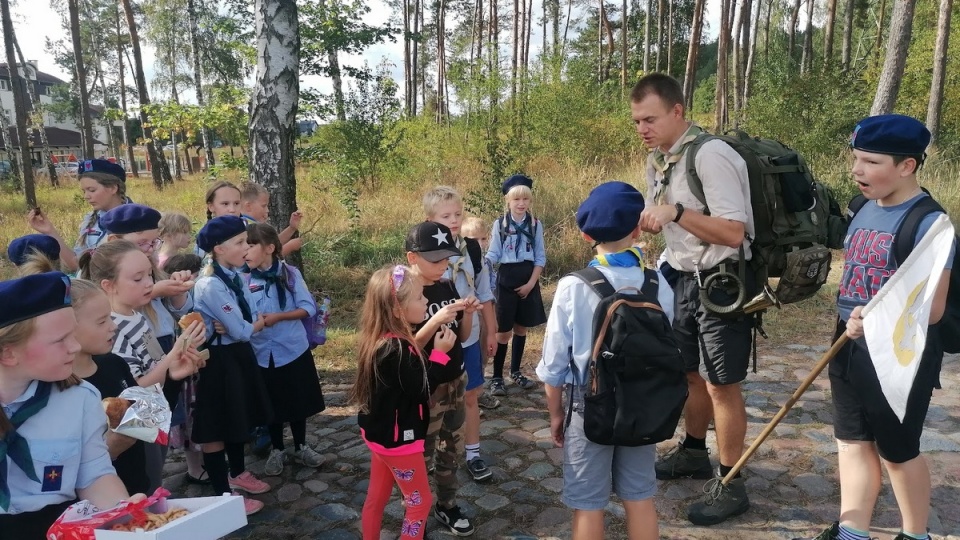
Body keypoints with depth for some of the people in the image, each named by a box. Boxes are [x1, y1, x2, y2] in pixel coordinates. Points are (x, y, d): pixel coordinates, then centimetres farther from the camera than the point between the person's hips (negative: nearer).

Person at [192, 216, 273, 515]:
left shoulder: (236, 276, 3)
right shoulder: (211, 286, -24)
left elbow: (254, 319, 3)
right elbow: (242, 331, -24)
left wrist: (239, 326, -16)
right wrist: (255, 324, -3)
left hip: (239, 354, 9)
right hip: (219, 359, -9)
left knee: (239, 419, 22)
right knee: (216, 427, 6)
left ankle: (238, 474, 42)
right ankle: (223, 494, 18)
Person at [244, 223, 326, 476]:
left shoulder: (290, 273, -11)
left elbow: (308, 308, -9)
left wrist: (278, 317, -20)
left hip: (294, 349, 0)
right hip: (262, 353, 1)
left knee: (299, 402, 14)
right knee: (272, 405, 15)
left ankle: (301, 447, 33)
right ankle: (277, 450, 34)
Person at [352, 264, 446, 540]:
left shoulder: (383, 340, -2)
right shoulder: (396, 350, -30)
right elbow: (420, 390, -23)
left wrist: (429, 347, -3)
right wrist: (439, 353, -17)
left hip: (381, 433, 9)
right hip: (398, 438, -9)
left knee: (376, 497, 22)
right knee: (420, 502, 10)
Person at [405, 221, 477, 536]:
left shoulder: (447, 287, 1)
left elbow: (462, 336, 9)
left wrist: (468, 314, -11)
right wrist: (436, 321, -30)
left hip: (455, 382, 7)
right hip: (424, 390, -6)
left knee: (451, 449, 18)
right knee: (421, 456, 6)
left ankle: (446, 505, 37)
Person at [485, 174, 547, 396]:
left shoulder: (536, 225, 0)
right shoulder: (499, 224, -5)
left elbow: (540, 258, 2)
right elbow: (493, 255, -6)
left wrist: (531, 283, -7)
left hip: (528, 281, 2)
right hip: (506, 280, -2)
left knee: (521, 328, 13)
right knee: (503, 331, 0)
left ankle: (515, 371, 28)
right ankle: (496, 377, 9)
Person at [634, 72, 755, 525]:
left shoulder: (711, 155, -21)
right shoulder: (657, 160, 7)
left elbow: (733, 233, -24)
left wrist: (676, 212, -28)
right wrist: (641, 220, -5)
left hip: (722, 281, -8)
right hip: (685, 279, 8)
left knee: (721, 383, 1)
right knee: (691, 372, 20)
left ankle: (732, 486, 17)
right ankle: (692, 452, 40)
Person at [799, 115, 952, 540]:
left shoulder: (928, 221, -18)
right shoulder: (865, 211, 6)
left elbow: (932, 307, -22)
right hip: (852, 346, 7)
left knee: (897, 450, 10)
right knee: (853, 441, 12)